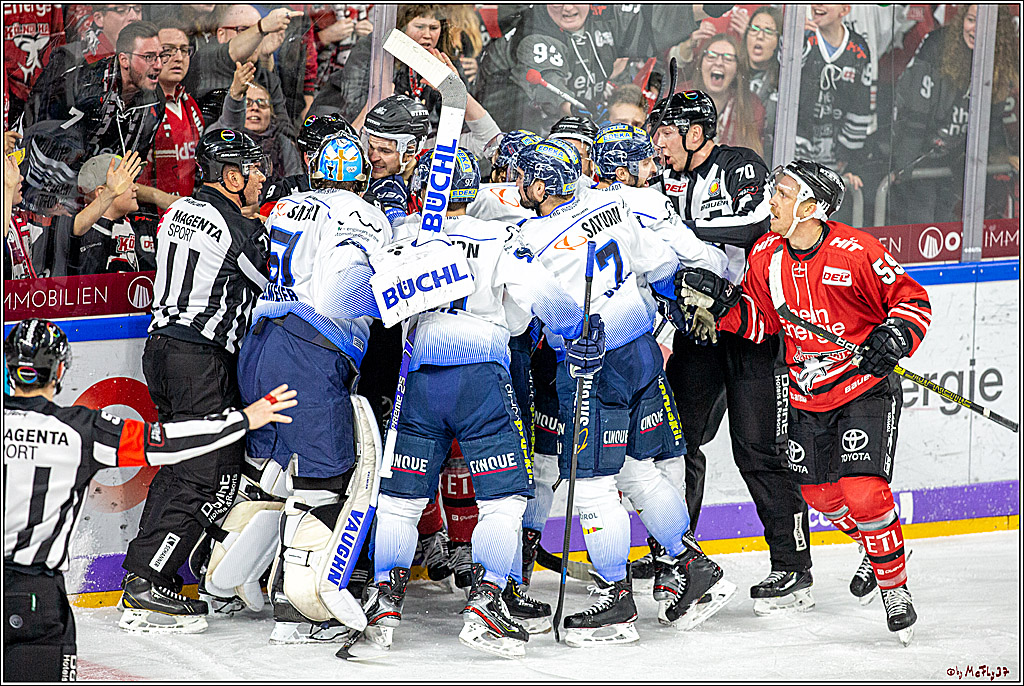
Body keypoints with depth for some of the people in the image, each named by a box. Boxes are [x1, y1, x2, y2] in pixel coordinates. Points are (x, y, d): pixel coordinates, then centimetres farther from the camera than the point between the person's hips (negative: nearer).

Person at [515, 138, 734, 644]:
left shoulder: (531, 241, -17)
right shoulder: (610, 206, 1)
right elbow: (661, 264, 9)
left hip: (591, 367, -7)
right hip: (642, 352, 7)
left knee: (592, 483, 0)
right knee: (639, 471, 18)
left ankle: (616, 601, 2)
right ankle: (692, 569, 22)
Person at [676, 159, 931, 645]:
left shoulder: (856, 251, -19)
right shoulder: (766, 255, -3)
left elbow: (912, 299, -9)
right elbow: (760, 323, 5)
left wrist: (893, 339, -25)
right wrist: (721, 303, -10)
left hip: (865, 389, -6)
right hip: (805, 395, 6)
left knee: (863, 491, -18)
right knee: (817, 491, 12)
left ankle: (895, 586, 1)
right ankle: (875, 550, 40)